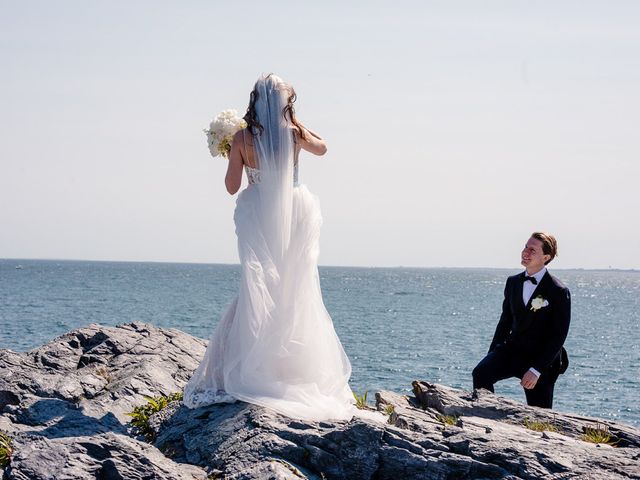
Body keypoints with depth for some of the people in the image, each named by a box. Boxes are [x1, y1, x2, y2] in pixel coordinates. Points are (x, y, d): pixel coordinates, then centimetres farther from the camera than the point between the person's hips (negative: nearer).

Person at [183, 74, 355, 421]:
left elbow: (232, 187, -3)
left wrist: (229, 155, 12)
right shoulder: (295, 133, -4)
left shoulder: (242, 138, -8)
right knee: (296, 293, 6)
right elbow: (321, 148, 19)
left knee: (258, 290, 4)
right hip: (295, 214, 1)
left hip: (258, 218, 0)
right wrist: (293, 120, 21)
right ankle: (295, 367, 10)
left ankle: (249, 371, 0)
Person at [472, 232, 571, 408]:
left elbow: (559, 336, -13)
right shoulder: (513, 282, 7)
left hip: (541, 358, -4)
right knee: (481, 373, -25)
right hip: (513, 349, 4)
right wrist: (491, 356, 3)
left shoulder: (559, 291, -11)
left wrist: (536, 370, -20)